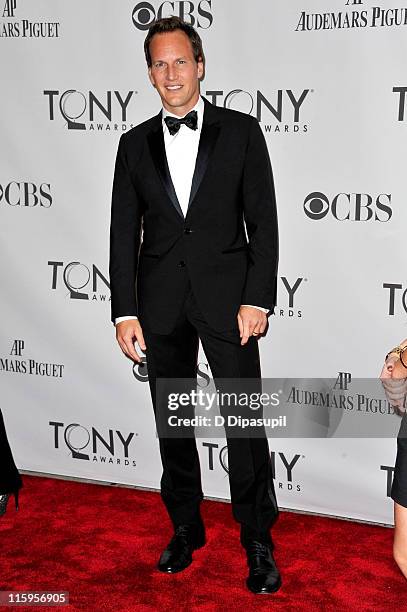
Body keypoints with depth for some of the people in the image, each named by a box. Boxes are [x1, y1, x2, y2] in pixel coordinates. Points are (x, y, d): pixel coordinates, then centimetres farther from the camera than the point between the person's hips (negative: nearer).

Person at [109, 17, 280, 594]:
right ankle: (185, 530, 29)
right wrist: (125, 311, 0)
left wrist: (258, 299, -10)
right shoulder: (135, 143, 9)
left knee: (246, 421, -1)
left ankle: (258, 543, 15)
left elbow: (263, 222, -1)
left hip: (227, 294, -3)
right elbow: (124, 232, 7)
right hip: (161, 302, 3)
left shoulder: (241, 131, 2)